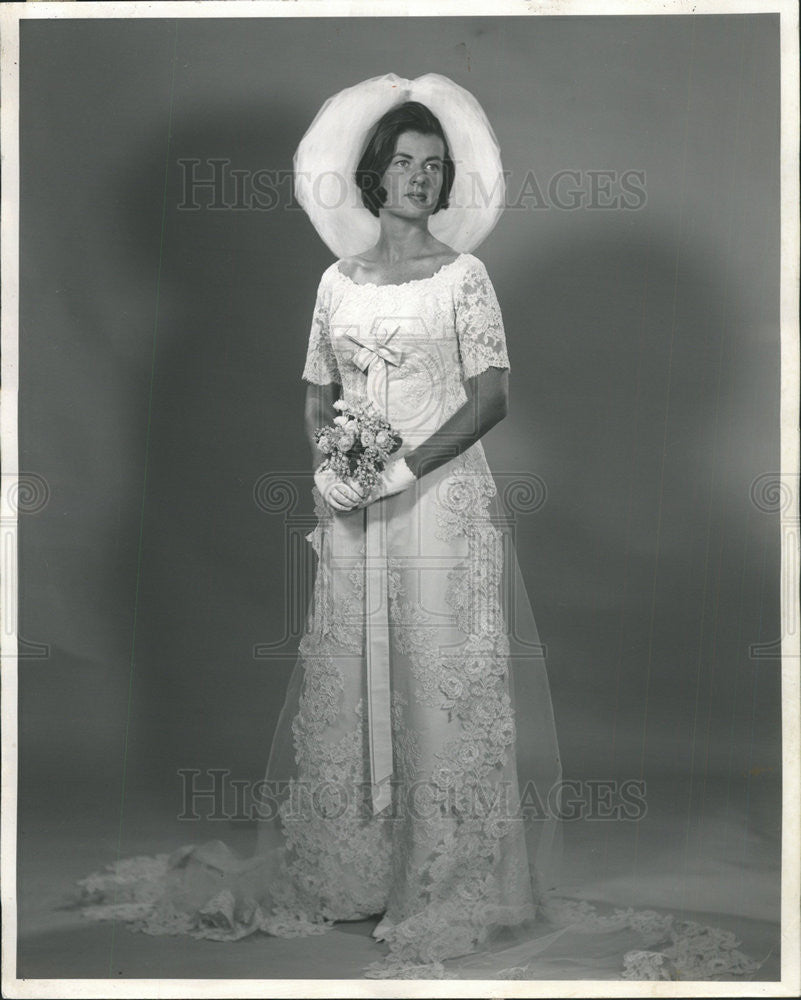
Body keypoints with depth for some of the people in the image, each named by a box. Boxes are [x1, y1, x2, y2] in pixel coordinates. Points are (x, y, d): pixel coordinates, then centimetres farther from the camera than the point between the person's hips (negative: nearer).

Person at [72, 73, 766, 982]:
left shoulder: (461, 276, -1)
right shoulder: (338, 281, 11)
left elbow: (491, 395, -8)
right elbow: (317, 396, 14)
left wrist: (405, 468, -16)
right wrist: (324, 467, -5)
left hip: (443, 503, -4)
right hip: (352, 516, 4)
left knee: (441, 684, -2)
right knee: (347, 684, 8)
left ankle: (448, 886, 7)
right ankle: (350, 873, 20)